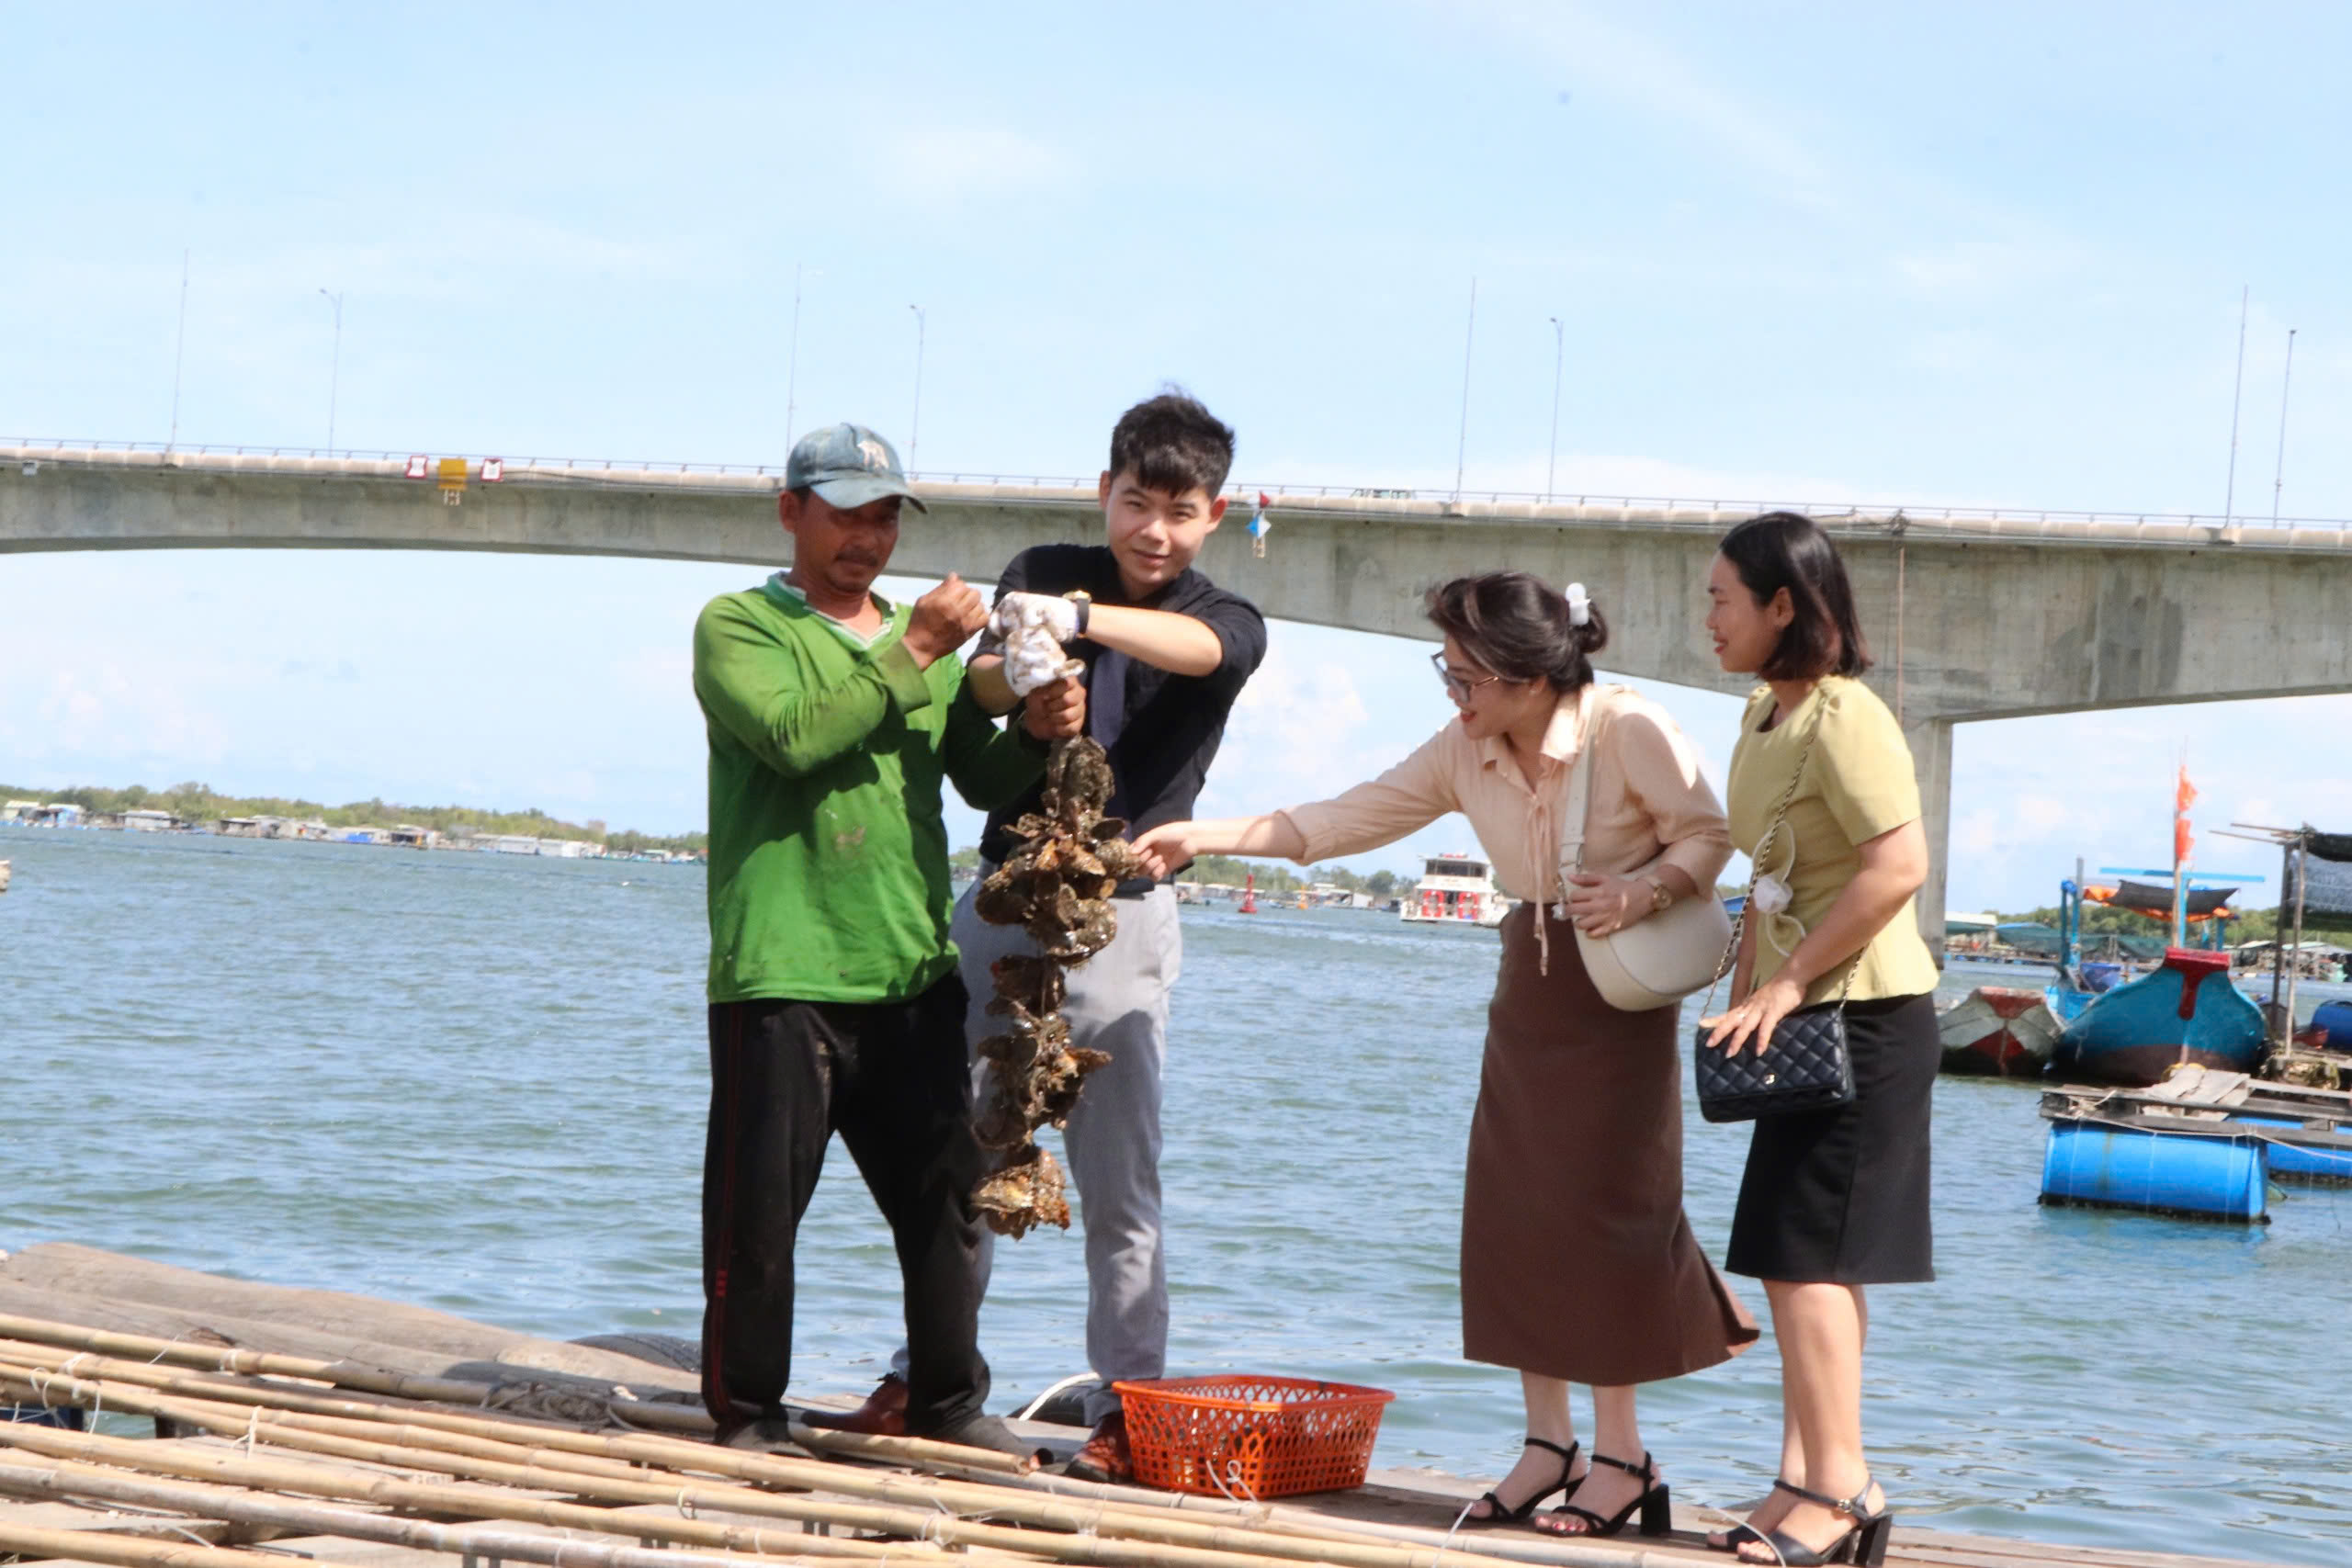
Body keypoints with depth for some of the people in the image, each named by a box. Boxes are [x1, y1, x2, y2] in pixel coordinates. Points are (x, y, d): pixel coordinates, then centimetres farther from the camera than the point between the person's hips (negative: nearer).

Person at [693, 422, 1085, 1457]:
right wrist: (912, 655, -15)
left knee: (945, 1195, 9)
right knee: (759, 1205, -3)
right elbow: (794, 734, -17)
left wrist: (1035, 733, -5)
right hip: (780, 973, -6)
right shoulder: (739, 626, 1)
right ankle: (746, 1412, 9)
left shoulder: (925, 638, 20)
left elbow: (980, 779, 16)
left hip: (913, 971, 6)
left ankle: (949, 1402, 21)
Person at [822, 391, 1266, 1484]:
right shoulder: (1045, 573, 8)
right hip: (1000, 898, 3)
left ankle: (1124, 1404, 4)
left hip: (1120, 914, -3)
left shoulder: (1226, 622, 1)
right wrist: (1015, 671, -35)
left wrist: (1079, 619, -42)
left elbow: (1200, 649, -24)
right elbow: (980, 685, -10)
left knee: (1117, 1180, -2)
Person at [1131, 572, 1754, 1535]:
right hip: (1529, 987, 6)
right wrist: (1203, 837, -3)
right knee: (1511, 1213, 3)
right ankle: (1548, 1439, 12)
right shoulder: (1465, 753, -1)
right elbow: (1348, 820, 2)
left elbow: (1707, 833, -8)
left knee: (1602, 1212, -6)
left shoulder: (1631, 733, -17)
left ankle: (1620, 1454, 4)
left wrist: (1643, 892, -26)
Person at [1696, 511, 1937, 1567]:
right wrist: (1742, 994, 13)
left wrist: (1787, 985, -21)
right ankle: (1807, 1481, 16)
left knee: (1801, 1251, -9)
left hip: (1863, 1016, -10)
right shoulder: (1765, 715, 13)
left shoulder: (1842, 719, -17)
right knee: (1816, 1261, 11)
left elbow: (1898, 866, -25)